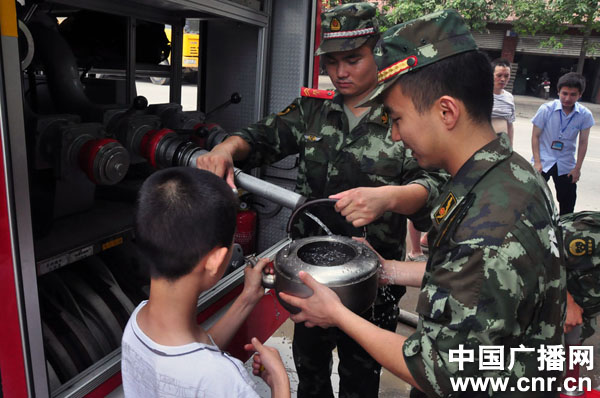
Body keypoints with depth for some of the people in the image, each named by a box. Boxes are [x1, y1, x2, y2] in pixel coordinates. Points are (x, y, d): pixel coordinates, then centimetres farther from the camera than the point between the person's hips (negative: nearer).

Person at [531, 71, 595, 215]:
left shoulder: (585, 115, -7)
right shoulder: (546, 109, -13)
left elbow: (583, 143, 1)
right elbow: (535, 136, -7)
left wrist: (577, 168, 0)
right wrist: (537, 162, -11)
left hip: (566, 165, 2)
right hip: (543, 160, -2)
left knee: (567, 203, 10)